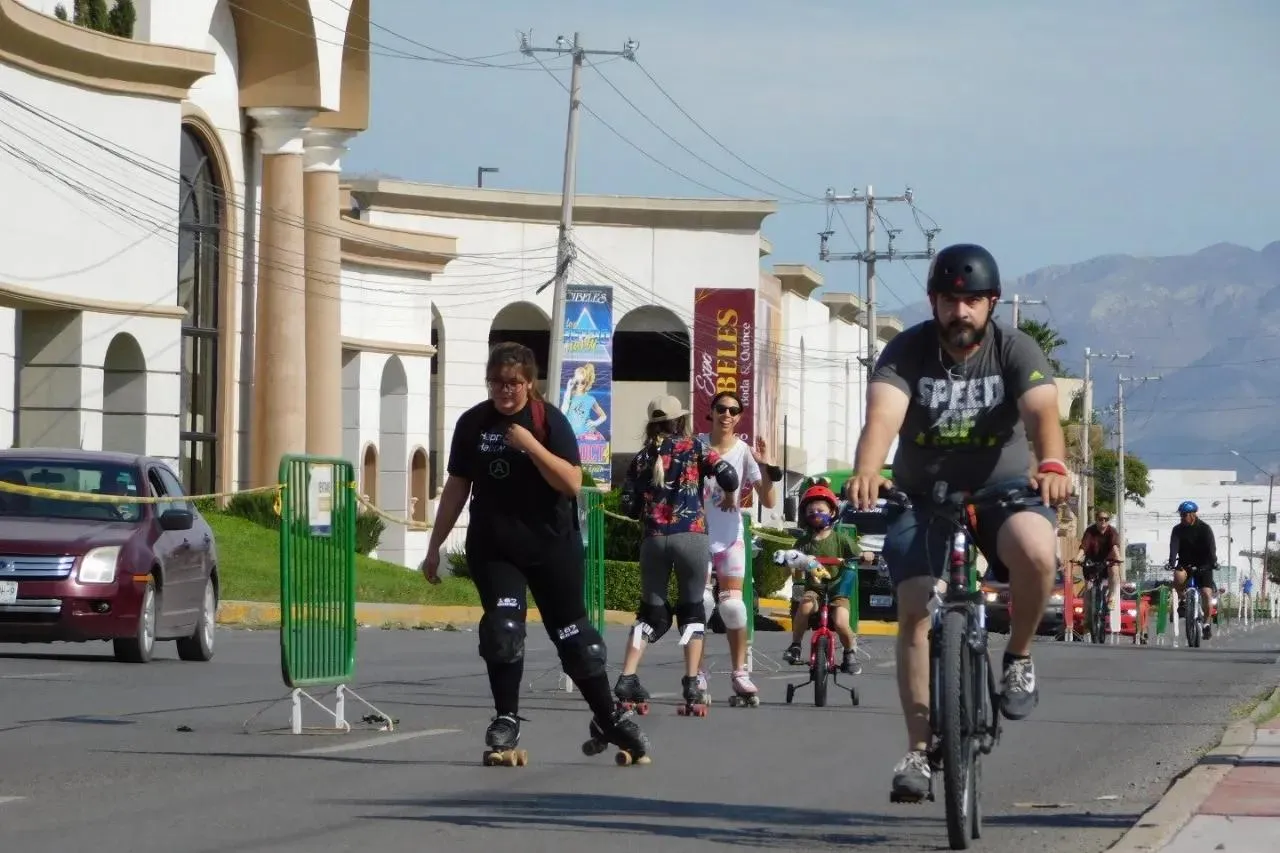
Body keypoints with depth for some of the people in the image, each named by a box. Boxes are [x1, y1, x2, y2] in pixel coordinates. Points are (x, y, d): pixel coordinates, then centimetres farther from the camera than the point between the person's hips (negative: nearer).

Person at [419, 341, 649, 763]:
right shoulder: (472, 424, 3)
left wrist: (532, 447, -27)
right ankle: (506, 720, -3)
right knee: (501, 628, -15)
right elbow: (457, 487, 10)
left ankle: (608, 719, 18)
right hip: (493, 546, 2)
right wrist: (435, 546, 11)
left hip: (551, 543, -2)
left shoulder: (549, 421, -7)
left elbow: (572, 483, -16)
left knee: (572, 632, 4)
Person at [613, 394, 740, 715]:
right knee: (692, 610, 9)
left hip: (653, 540, 2)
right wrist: (730, 496, 13)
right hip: (691, 537, -2)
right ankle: (692, 687, -3)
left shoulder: (642, 457, 11)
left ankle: (627, 681, -2)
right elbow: (727, 474, -8)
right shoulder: (694, 448, 4)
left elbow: (627, 506, 6)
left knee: (651, 612, 13)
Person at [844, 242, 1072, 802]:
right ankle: (918, 751, -5)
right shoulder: (908, 351, -11)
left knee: (1036, 552, -33)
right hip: (922, 494, 1)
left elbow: (1041, 411, -29)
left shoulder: (1014, 350, -11)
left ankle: (1018, 656, -6)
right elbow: (883, 415, -28)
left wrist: (1052, 466, -51)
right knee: (915, 613, -12)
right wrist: (866, 473, -50)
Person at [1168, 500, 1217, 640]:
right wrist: (1172, 563, -35)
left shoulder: (1205, 529, -8)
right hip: (1185, 564, 1)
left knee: (1206, 593, -16)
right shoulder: (1178, 529, -4)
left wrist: (1213, 562, -38)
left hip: (1203, 565, -1)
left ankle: (1206, 623, 1)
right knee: (1178, 577, -34)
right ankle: (1182, 600, -6)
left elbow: (1211, 547, -20)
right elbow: (1174, 547, -18)